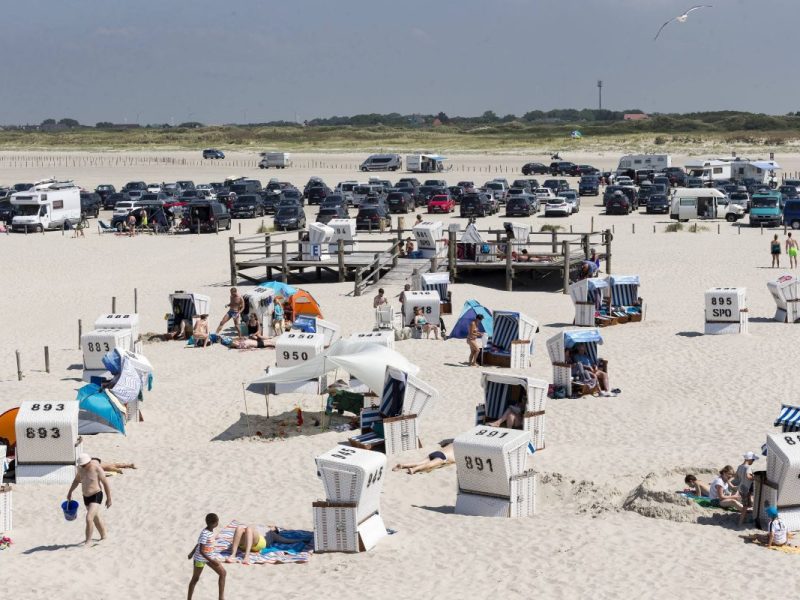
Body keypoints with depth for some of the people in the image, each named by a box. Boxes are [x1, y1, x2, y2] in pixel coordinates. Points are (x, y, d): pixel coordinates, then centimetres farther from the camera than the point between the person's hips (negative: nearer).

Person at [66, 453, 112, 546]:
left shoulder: (97, 468, -21)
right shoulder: (81, 467, -3)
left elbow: (105, 483, -14)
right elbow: (76, 480, 16)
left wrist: (109, 499, -10)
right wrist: (70, 492, 14)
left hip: (96, 496, -7)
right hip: (86, 496, 7)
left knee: (89, 518, -19)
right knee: (95, 518, 20)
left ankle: (88, 541, -9)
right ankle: (103, 537, 37)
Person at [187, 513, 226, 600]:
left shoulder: (211, 530, -3)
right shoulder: (205, 534, -29)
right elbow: (201, 551, -29)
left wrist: (192, 552, 24)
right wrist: (211, 561, -31)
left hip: (209, 556, 8)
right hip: (200, 558, -8)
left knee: (223, 573, 2)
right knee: (195, 578, 7)